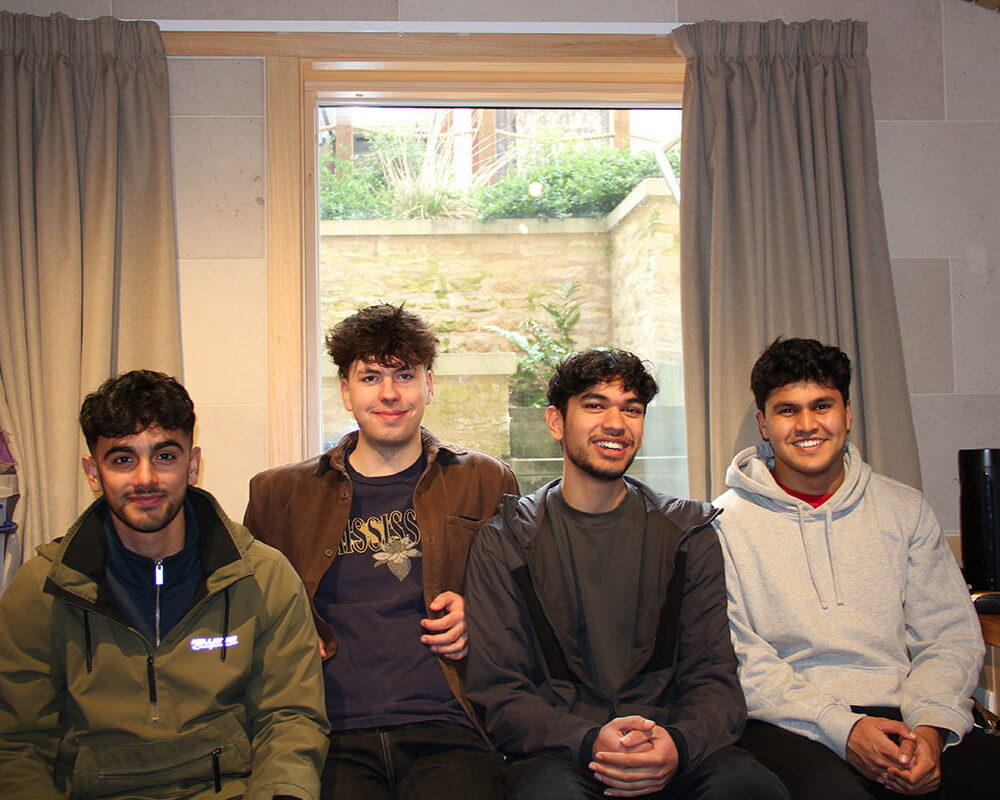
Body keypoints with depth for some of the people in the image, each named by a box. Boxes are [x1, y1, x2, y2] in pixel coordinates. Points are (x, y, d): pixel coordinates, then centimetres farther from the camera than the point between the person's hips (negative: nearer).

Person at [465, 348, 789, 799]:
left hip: (666, 750, 1)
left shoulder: (688, 534, 11)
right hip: (557, 754, -1)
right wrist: (590, 743, -19)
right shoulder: (504, 542, 4)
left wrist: (678, 745, -17)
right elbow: (497, 694, -1)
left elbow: (713, 678, 6)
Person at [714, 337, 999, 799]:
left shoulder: (905, 510, 14)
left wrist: (930, 726, -10)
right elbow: (733, 655, -5)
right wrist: (841, 727, -17)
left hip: (901, 717, 4)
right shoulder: (726, 522, 3)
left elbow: (950, 636, 10)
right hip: (790, 727, -4)